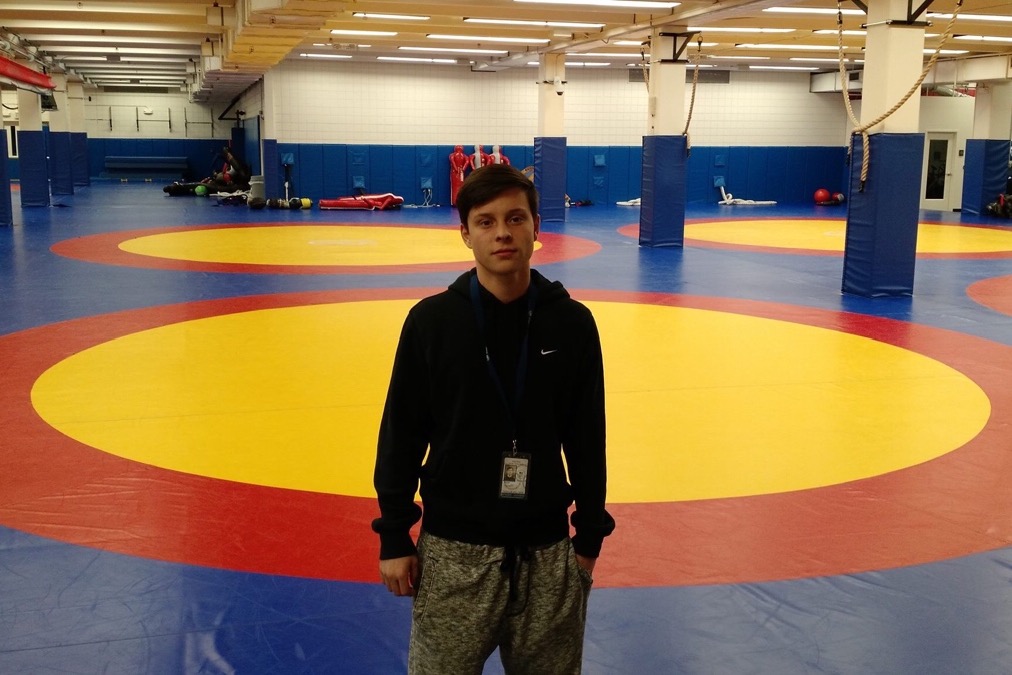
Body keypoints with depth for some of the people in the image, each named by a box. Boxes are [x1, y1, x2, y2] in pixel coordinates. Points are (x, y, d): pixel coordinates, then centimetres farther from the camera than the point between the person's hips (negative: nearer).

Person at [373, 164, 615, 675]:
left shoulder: (572, 322, -2)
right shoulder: (431, 319, -6)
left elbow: (587, 439, 5)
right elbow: (402, 433, 0)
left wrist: (589, 537, 8)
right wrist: (394, 536, 0)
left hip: (547, 552, 1)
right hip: (452, 550, -1)